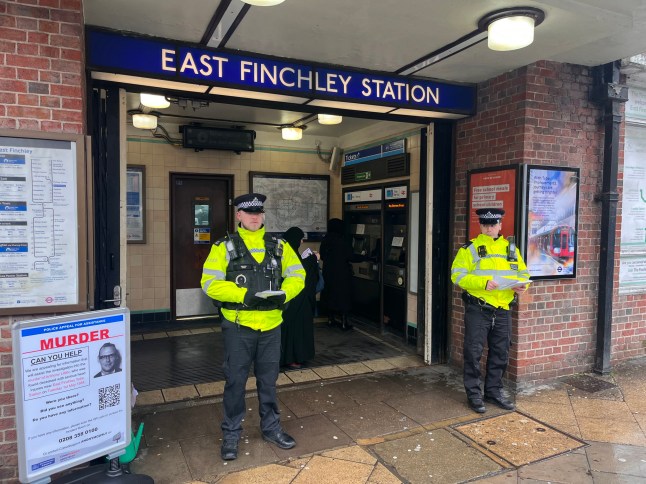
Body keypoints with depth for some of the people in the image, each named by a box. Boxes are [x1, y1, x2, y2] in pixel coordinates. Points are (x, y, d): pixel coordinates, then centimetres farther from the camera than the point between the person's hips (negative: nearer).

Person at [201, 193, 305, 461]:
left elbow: (297, 274, 4)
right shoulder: (225, 247, -4)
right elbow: (210, 283, -13)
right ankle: (231, 434, 27)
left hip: (271, 324, 3)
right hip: (238, 325, -3)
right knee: (235, 381, 8)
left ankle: (271, 428, 36)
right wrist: (245, 295, -23)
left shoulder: (279, 246, 6)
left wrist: (283, 294, -16)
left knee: (268, 380, 17)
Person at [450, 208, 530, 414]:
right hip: (477, 310, -5)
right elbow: (458, 275, -12)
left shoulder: (511, 249, 11)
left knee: (500, 354, 14)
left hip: (502, 310, 5)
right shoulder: (470, 248, -4)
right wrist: (483, 282, -25)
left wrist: (521, 284, -7)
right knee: (473, 352, 1)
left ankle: (494, 391, 30)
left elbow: (524, 272, 16)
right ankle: (473, 394, 15)